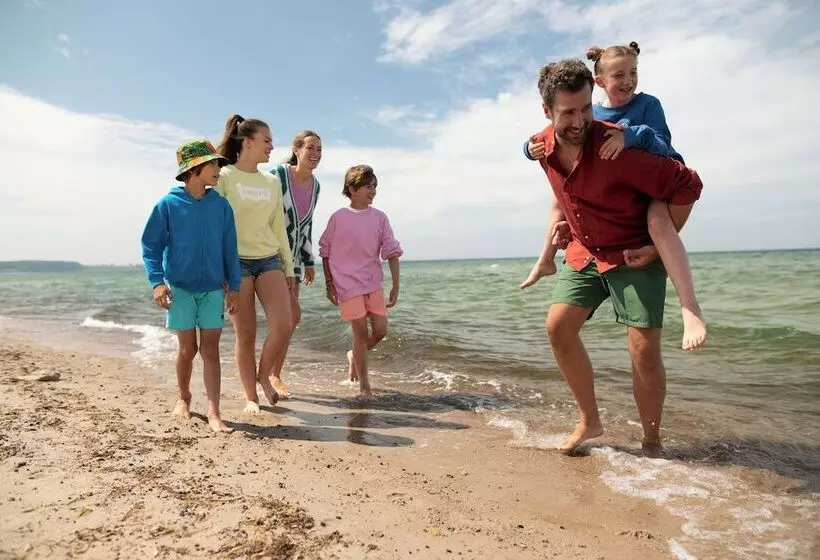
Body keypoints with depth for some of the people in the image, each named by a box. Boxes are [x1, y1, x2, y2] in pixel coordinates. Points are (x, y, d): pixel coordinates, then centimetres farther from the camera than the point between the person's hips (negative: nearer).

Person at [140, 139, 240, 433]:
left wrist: (234, 286, 3)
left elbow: (229, 249, 5)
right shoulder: (168, 204, -4)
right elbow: (150, 244, -1)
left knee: (211, 350, 1)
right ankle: (183, 398, 33)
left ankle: (213, 412, 3)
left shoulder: (221, 206, 2)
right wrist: (157, 281, -12)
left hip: (213, 289, 2)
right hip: (180, 287, -1)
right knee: (188, 349, 9)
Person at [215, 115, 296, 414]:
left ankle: (264, 375, 15)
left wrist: (289, 268, 14)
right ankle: (251, 397, 16)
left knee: (283, 325, -11)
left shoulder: (272, 182, 13)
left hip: (269, 259, 4)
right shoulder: (224, 177, -1)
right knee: (246, 334, 1)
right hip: (236, 261, -4)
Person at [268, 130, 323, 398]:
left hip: (292, 257, 7)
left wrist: (309, 262, 15)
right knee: (292, 315, -14)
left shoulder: (315, 185, 7)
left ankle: (274, 376, 19)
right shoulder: (278, 175, -15)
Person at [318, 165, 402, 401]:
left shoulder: (379, 218, 3)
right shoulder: (338, 218, -4)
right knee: (361, 332, -3)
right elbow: (325, 252, 4)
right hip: (348, 283, -3)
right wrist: (328, 283, 2)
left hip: (373, 282, 4)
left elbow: (392, 252, 2)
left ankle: (354, 356, 32)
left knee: (380, 330, 0)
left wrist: (396, 286, -2)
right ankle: (364, 386, 12)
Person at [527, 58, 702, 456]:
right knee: (558, 326, -7)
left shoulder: (617, 147, -25)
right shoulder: (543, 145, -6)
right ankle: (589, 421, 9)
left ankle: (651, 442, 14)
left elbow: (687, 185, -19)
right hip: (583, 252, 5)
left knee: (644, 350, -8)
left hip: (635, 255, -5)